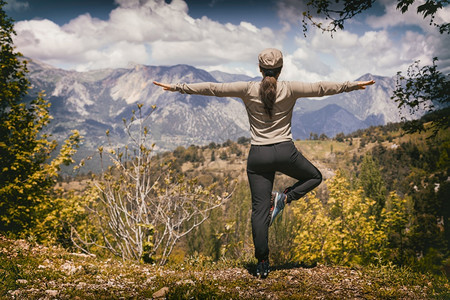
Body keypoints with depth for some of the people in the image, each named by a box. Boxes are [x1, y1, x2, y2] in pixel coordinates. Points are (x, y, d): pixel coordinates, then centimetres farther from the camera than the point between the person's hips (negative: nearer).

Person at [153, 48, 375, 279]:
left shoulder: (248, 90, -1)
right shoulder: (289, 90, -2)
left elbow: (212, 88, -2)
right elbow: (320, 88, 3)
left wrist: (177, 87, 4)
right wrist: (354, 85, 15)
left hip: (258, 156, 1)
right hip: (285, 152, -1)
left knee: (260, 209, 5)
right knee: (314, 177, 25)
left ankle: (262, 263, 3)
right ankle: (284, 198, 0)